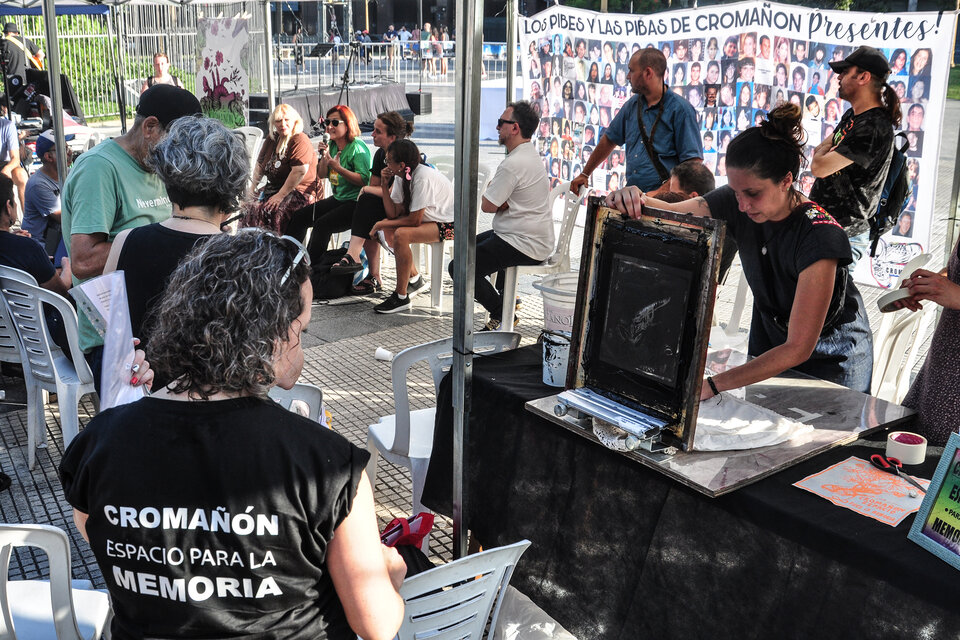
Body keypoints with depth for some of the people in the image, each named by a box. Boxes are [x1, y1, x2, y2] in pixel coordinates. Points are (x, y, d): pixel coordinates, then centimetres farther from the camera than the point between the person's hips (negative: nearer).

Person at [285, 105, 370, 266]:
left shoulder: (357, 147, -14)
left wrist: (338, 168, -25)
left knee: (322, 223, -27)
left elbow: (364, 180, -22)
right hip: (337, 199, 9)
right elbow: (322, 175, 15)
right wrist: (324, 157, -4)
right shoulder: (333, 145, 10)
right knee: (299, 216, 2)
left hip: (355, 203, -9)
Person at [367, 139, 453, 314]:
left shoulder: (423, 177, -25)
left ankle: (401, 297, -21)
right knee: (385, 228, -2)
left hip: (449, 225, -9)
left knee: (401, 234, -29)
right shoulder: (401, 176, 1)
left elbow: (415, 220, -24)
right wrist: (384, 186, -11)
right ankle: (413, 277, 13)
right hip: (429, 218, 9)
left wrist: (383, 224, -14)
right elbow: (393, 214, -3)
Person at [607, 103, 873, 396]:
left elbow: (799, 348, -35)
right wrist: (634, 199, -33)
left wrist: (710, 385, -43)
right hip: (769, 341, 4)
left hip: (833, 358, -4)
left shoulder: (819, 236, -34)